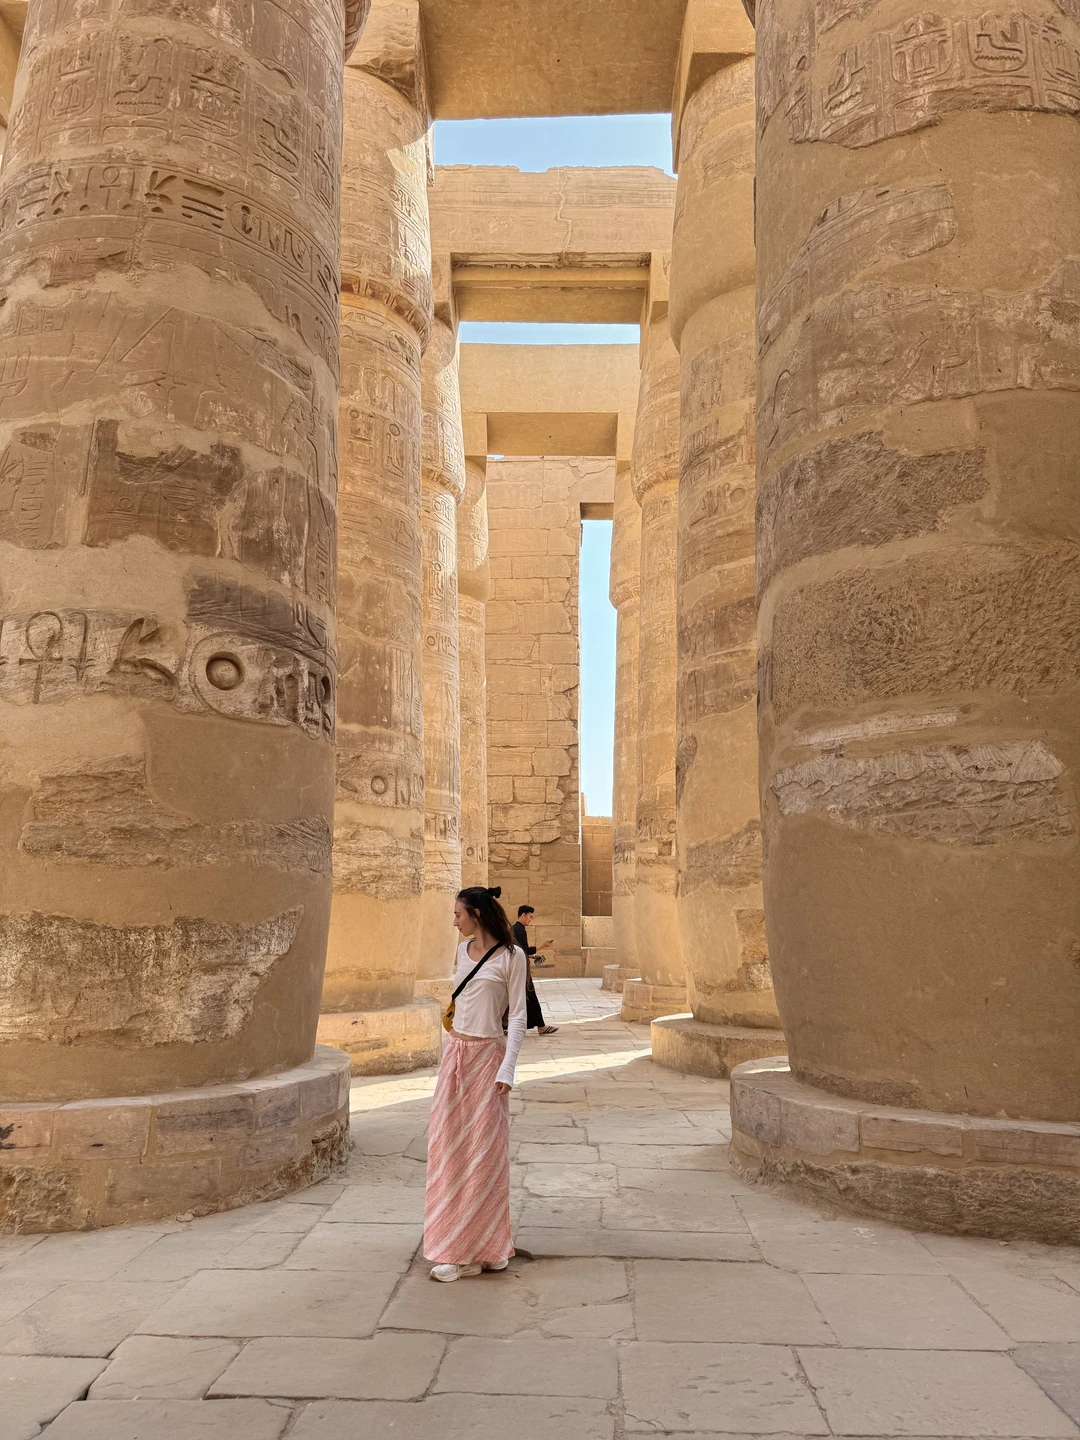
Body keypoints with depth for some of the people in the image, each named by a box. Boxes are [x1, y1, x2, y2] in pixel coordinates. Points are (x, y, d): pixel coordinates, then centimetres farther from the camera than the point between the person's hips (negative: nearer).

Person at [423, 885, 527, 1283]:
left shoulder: (511, 956, -9)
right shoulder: (465, 949, 10)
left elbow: (517, 1017, -9)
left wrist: (506, 1070, -15)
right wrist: (453, 1052, 16)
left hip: (487, 1056, -7)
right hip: (455, 1054, 7)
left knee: (483, 1153, 0)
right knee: (449, 1149, 9)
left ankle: (481, 1249, 13)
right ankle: (459, 1246, 22)